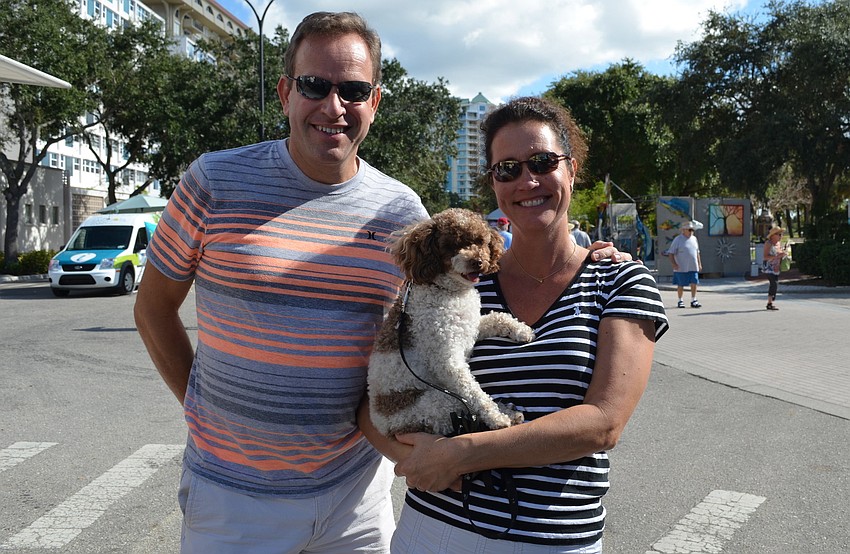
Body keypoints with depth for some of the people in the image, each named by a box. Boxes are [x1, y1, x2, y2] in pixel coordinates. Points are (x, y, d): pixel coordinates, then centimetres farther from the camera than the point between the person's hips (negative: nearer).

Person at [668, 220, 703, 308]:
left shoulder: (694, 239, 12)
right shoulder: (678, 239, -6)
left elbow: (697, 252, 22)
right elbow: (671, 253, -7)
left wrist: (699, 264, 19)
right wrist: (674, 264, -18)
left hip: (693, 267, 5)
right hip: (681, 268, -4)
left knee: (694, 283, 0)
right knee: (680, 285, 3)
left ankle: (693, 301, 10)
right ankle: (680, 301, 17)